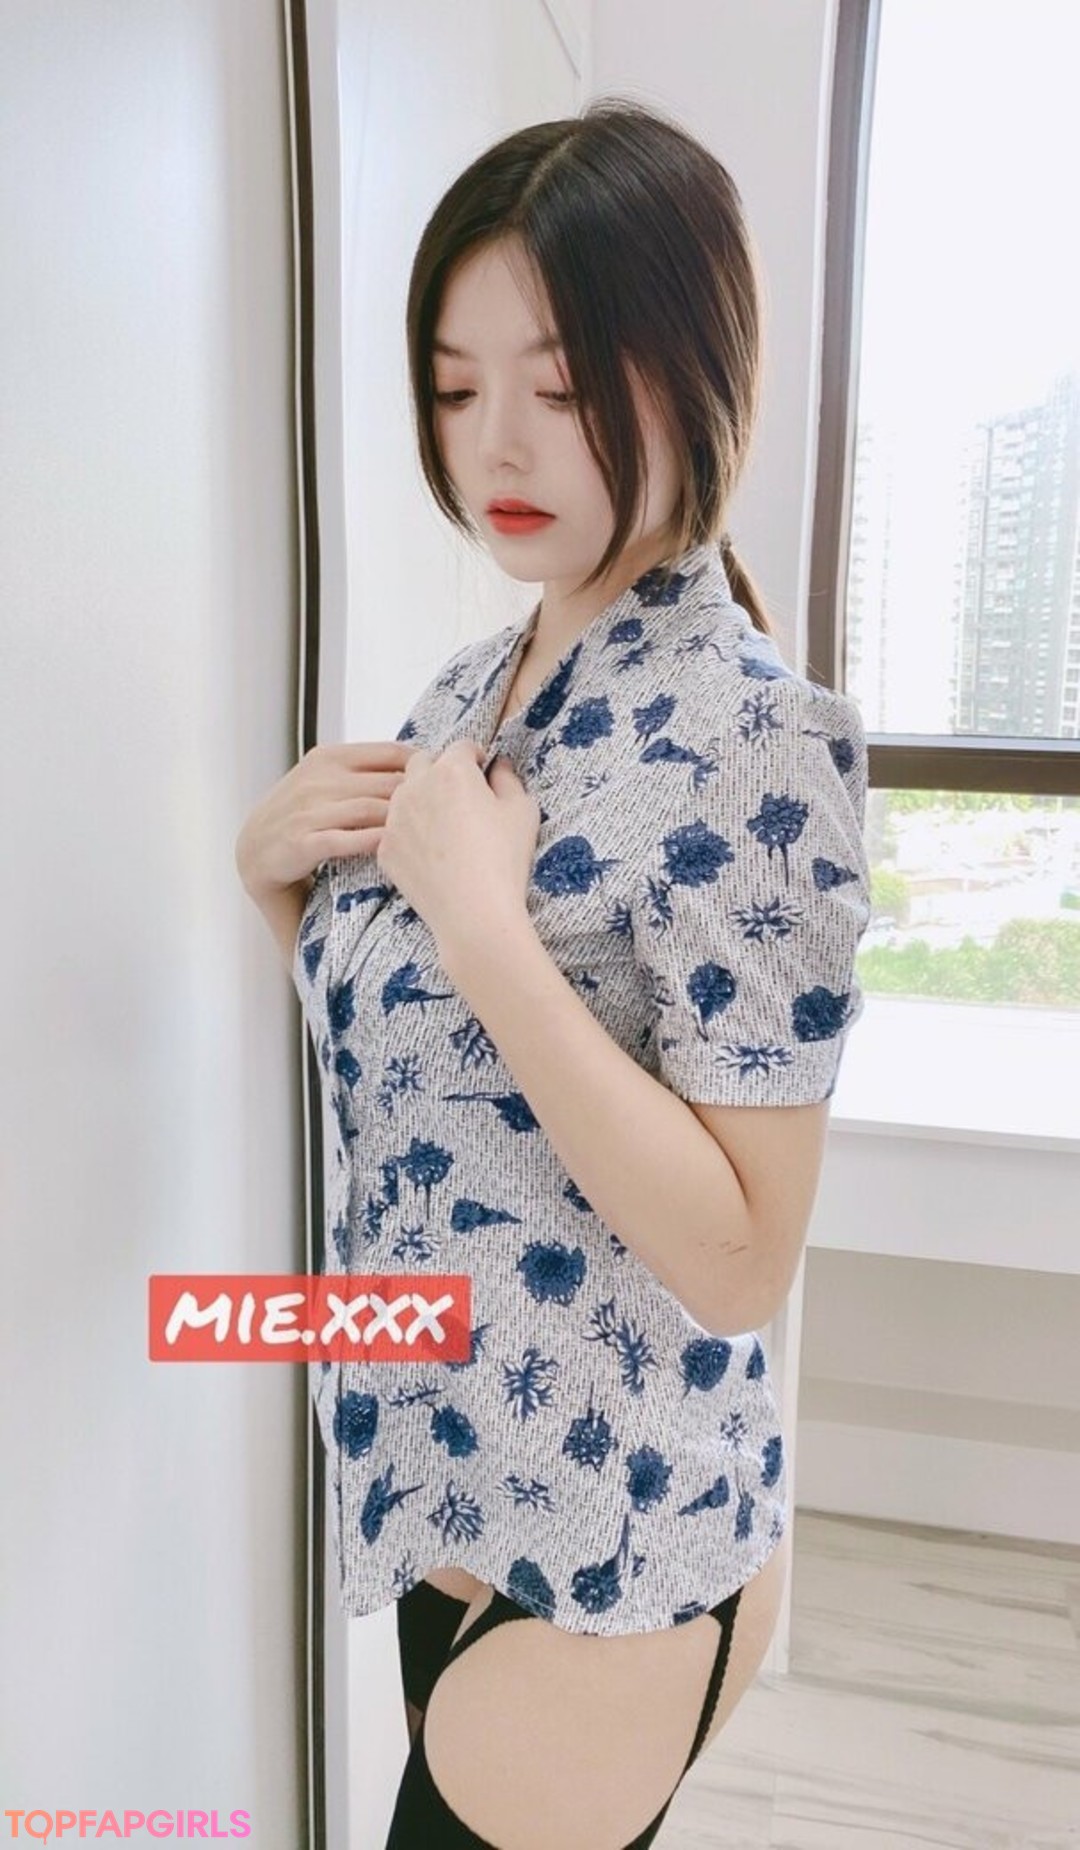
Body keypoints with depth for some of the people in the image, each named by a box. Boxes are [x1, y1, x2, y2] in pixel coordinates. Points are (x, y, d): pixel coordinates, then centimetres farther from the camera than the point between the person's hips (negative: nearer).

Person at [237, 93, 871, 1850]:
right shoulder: (473, 686, 1)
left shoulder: (750, 740, -22)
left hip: (602, 1527, -7)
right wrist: (284, 866, -6)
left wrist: (482, 923, -29)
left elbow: (743, 1262, -24)